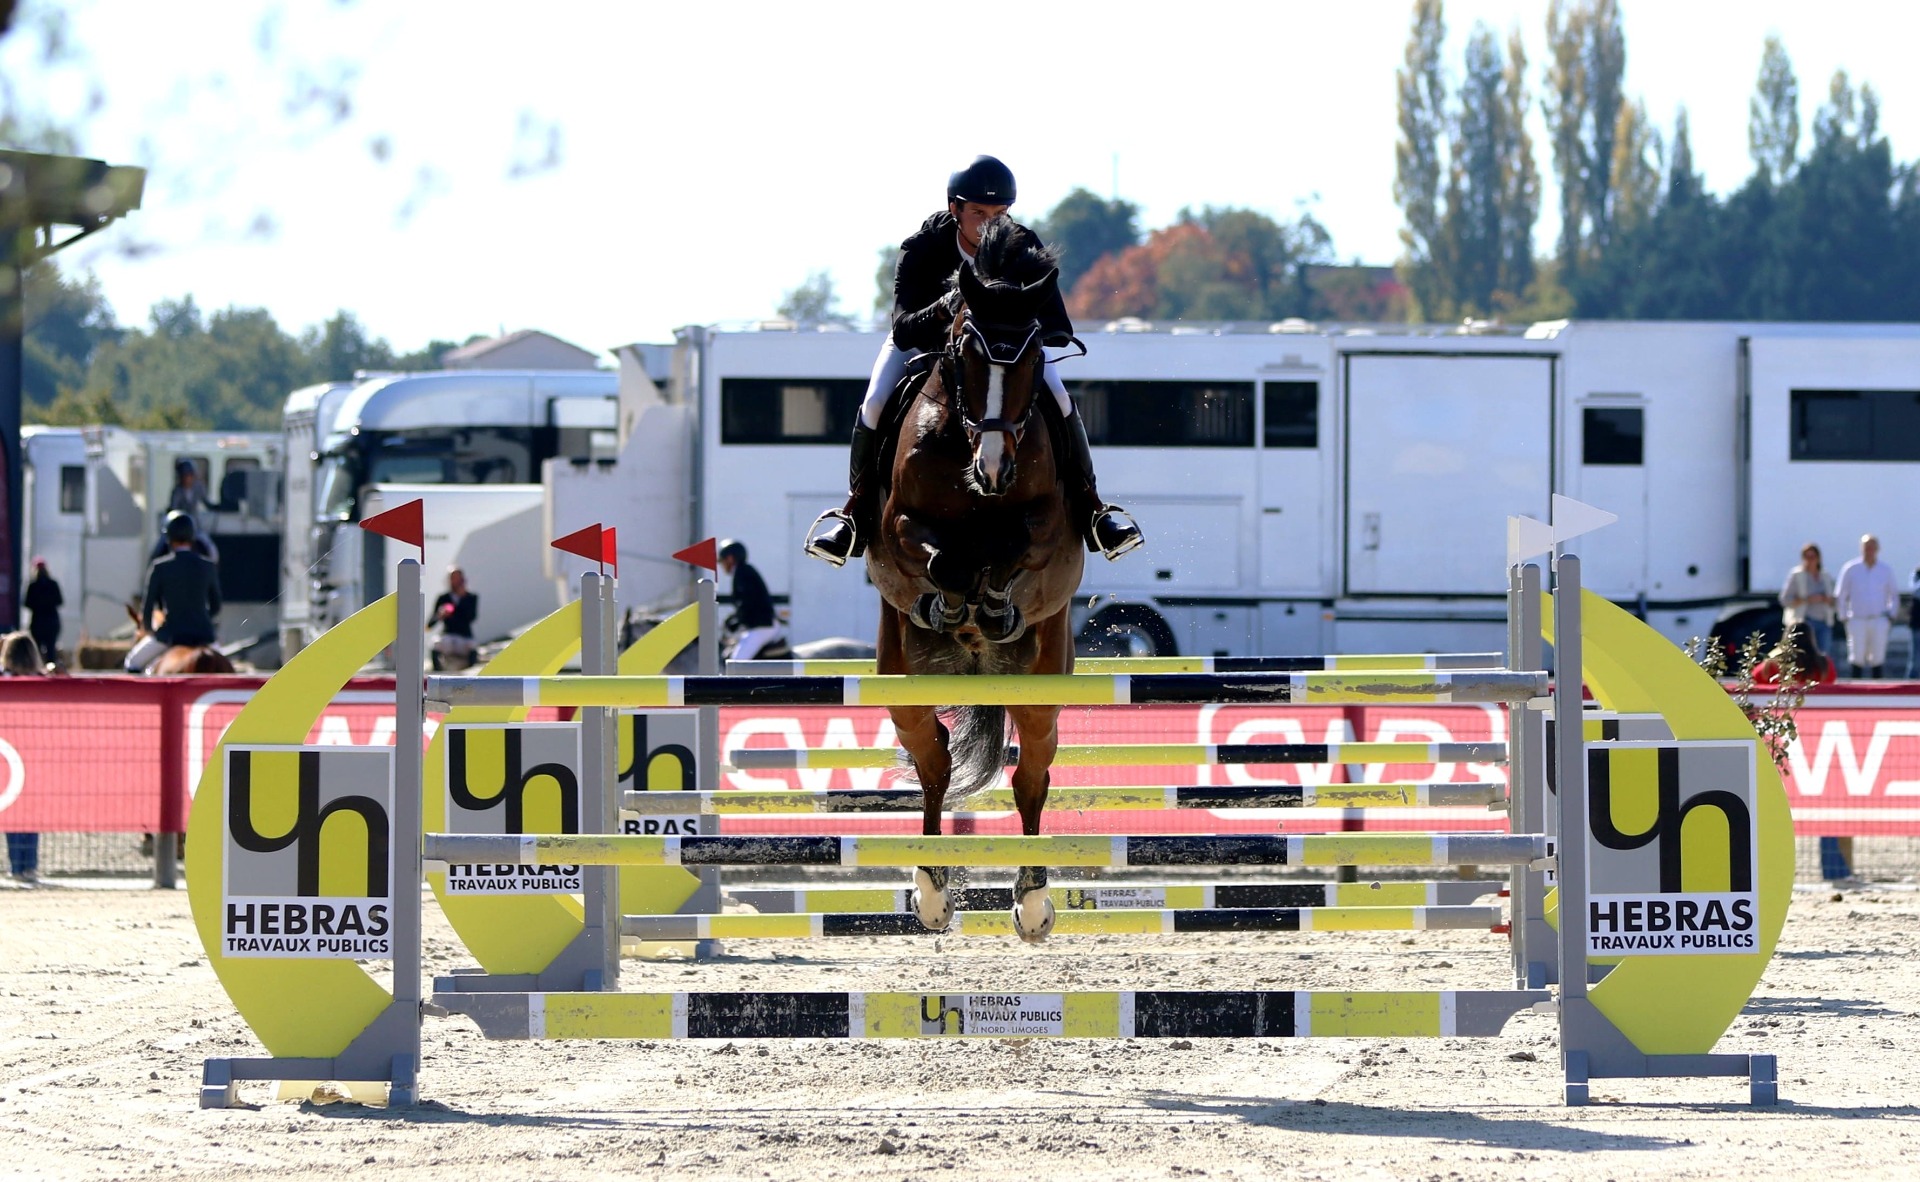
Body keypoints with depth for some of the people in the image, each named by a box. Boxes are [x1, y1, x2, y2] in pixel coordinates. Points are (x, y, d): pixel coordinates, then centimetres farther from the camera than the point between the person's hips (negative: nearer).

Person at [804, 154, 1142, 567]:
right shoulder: (921, 249, -34)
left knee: (1060, 401, -20)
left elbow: (1059, 328, -32)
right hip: (926, 334, -1)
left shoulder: (1025, 248, -30)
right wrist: (942, 310, -61)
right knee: (875, 405, -22)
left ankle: (1088, 507, -3)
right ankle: (857, 511, -4)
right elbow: (903, 331, -41)